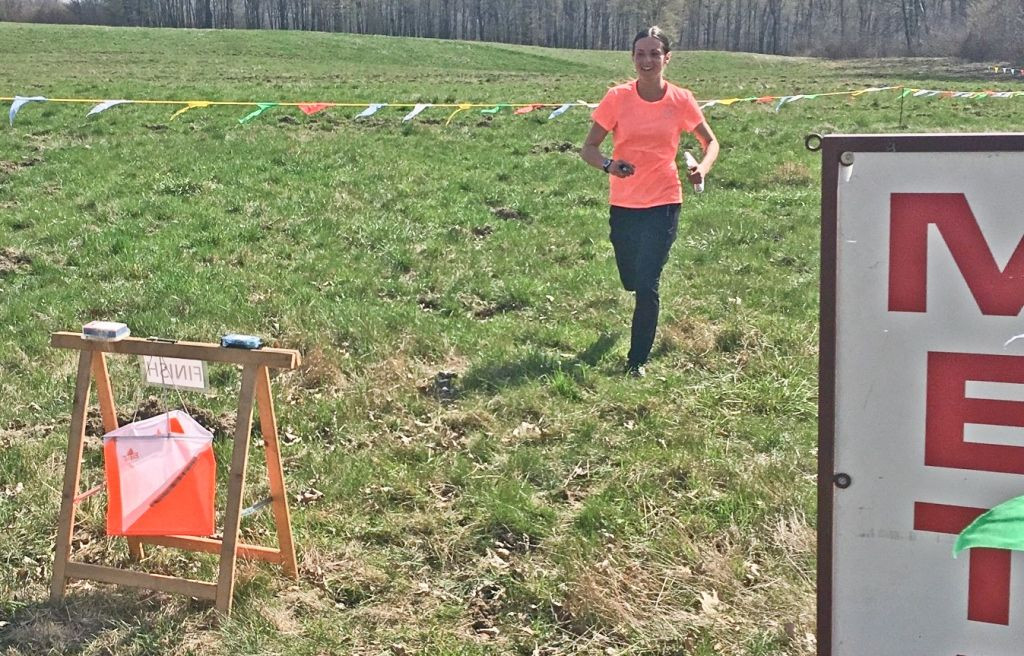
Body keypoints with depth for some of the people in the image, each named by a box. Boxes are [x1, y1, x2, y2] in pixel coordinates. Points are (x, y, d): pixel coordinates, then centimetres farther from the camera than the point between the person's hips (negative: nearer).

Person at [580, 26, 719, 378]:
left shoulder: (681, 100, -6)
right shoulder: (618, 98, -7)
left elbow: (711, 142, 8)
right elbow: (588, 148, -4)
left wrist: (703, 167, -14)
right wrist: (608, 164, -26)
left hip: (663, 203, -2)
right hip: (623, 204, 2)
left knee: (646, 285, -11)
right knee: (631, 280, 17)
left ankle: (637, 361, 4)